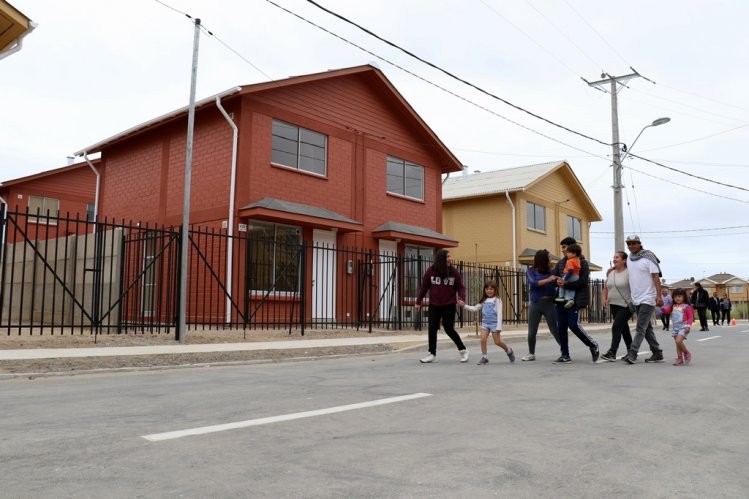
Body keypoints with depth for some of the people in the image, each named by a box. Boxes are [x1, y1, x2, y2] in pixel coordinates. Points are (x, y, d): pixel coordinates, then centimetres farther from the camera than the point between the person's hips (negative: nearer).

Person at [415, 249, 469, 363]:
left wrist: (462, 299, -16)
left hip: (449, 305, -2)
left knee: (449, 329, -2)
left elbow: (460, 287, 1)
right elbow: (424, 287, 2)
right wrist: (418, 301, 5)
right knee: (432, 329, 3)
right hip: (434, 305, 2)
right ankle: (432, 354, 15)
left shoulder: (454, 272, -4)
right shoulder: (431, 271, -6)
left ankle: (463, 350, 17)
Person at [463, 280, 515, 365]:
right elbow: (475, 308, 12)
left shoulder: (497, 300, -3)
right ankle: (484, 357, 3)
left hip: (494, 323, -4)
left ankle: (509, 351, 27)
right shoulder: (484, 300, 13)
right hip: (485, 323, 4)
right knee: (483, 340, -10)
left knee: (497, 341, 0)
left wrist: (499, 326, -14)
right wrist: (465, 306, -2)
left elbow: (499, 313, -8)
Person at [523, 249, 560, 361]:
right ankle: (531, 354, 24)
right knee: (532, 331, 8)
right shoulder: (532, 271, 3)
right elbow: (534, 283, -13)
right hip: (535, 303, 1)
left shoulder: (551, 271, 4)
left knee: (555, 330, -3)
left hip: (549, 303, -1)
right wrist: (548, 280, -23)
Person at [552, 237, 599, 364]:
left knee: (574, 325, -11)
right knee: (561, 328, 4)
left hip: (575, 300, -6)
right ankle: (565, 355, 12)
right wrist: (558, 281, -14)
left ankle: (593, 345, 13)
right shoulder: (560, 263, 16)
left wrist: (565, 283, -22)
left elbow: (583, 281, -14)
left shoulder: (582, 262, -3)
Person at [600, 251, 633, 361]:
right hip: (614, 306, 8)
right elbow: (606, 288, 18)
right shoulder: (611, 273, 11)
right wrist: (604, 298, 3)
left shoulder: (629, 273, -11)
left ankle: (612, 352, -16)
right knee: (624, 328, 14)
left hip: (626, 306, -7)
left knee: (616, 327, -15)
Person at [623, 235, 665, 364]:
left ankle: (632, 353, -13)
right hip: (636, 299, 7)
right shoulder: (629, 259, 11)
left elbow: (656, 276, -13)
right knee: (647, 328, 12)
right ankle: (657, 353, 20)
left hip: (647, 298, -7)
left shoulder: (648, 257, -8)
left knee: (641, 328, -10)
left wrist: (658, 295, -20)